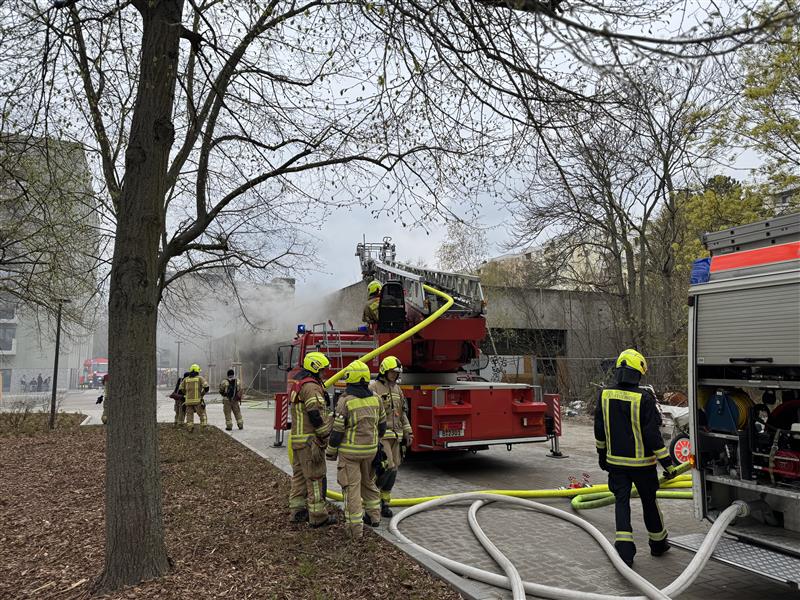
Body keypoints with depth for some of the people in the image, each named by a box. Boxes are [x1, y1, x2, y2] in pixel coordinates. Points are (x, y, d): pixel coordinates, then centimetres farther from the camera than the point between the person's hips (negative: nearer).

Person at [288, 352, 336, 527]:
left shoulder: (297, 386, 17)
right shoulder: (311, 387, -17)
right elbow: (316, 416, -22)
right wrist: (326, 436, -15)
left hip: (296, 438, 10)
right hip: (310, 440, -10)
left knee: (299, 475, 16)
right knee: (315, 478, -4)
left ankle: (297, 511, 23)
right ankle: (318, 516, 2)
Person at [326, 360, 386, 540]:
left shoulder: (345, 401, -16)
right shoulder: (375, 399, 0)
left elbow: (337, 430, -13)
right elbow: (382, 425, 10)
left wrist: (330, 451, 0)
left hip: (350, 451, -5)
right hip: (370, 450, 5)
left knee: (351, 487, 2)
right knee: (368, 481, 25)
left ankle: (355, 528, 3)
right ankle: (374, 515, 34)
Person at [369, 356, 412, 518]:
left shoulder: (397, 389, 15)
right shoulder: (373, 387, -9)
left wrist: (408, 433, 15)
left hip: (395, 436, 7)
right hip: (380, 435, -7)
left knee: (393, 470, 7)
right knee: (387, 467, -14)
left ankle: (384, 502, 18)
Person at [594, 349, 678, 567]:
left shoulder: (605, 394, -3)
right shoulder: (644, 398, -17)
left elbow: (599, 430, 6)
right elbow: (652, 434, -16)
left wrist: (602, 454, 19)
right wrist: (667, 462, -7)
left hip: (615, 461, 3)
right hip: (641, 462, -2)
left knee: (622, 501, 7)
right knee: (649, 501, 15)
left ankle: (624, 549, -3)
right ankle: (658, 543, 34)